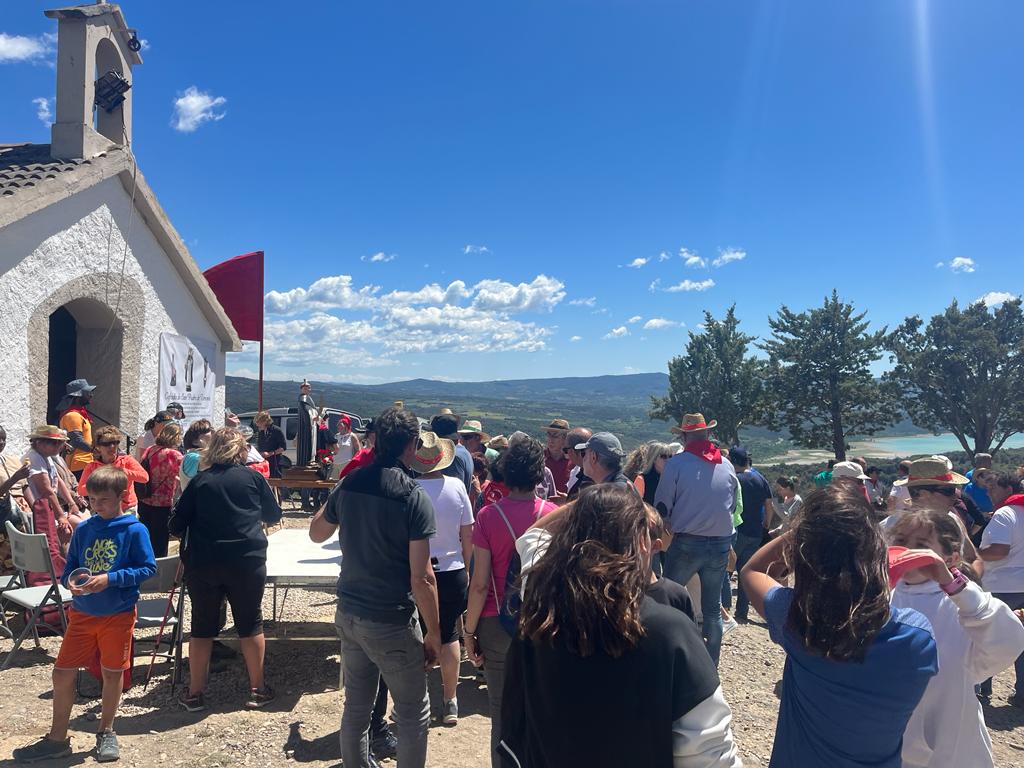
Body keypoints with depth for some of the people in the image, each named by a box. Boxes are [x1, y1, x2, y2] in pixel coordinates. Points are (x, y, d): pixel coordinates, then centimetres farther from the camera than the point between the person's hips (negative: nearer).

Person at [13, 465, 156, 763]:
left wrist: (110, 578, -21)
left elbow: (148, 568, -12)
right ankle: (57, 739, 25)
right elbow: (69, 567, 11)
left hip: (118, 614, -4)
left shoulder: (135, 530, -12)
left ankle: (106, 732, 31)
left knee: (113, 673, 10)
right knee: (62, 673, 7)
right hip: (82, 613, 4)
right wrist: (71, 582, -11)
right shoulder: (83, 529, 2)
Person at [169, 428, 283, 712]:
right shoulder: (253, 477, 2)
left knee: (202, 626, 13)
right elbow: (274, 515, 14)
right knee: (250, 623, 12)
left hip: (202, 563, 1)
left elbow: (176, 526, 3)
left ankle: (194, 693, 22)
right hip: (247, 561, -1)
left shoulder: (199, 481, 3)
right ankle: (257, 689, 21)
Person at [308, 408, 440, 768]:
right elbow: (421, 578, -18)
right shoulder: (414, 498, -18)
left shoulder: (348, 485, -2)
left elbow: (316, 533, 17)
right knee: (414, 715, 10)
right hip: (392, 623, -6)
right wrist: (434, 633, -9)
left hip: (348, 614, 6)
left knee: (356, 706, 20)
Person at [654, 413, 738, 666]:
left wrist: (671, 527, 12)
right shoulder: (727, 465, 1)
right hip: (721, 543, 4)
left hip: (686, 543, -4)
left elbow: (662, 506, -7)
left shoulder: (676, 463, -10)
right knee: (712, 607, 15)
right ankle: (711, 664, 22)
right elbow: (733, 504, 11)